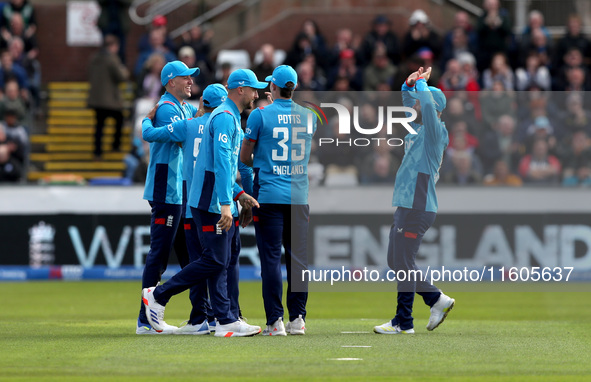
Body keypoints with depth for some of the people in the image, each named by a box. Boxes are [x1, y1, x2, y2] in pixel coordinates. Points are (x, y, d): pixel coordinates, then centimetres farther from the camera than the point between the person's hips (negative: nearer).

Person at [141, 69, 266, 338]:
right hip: (210, 203, -10)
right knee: (214, 261, -10)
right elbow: (221, 162, -22)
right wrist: (225, 204, -28)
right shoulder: (225, 117, -12)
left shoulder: (231, 118, 22)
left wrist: (240, 194, 19)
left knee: (220, 263, 6)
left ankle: (225, 321, 4)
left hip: (220, 204, 10)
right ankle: (158, 295, -1)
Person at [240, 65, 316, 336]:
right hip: (299, 196, 4)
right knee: (297, 256, 8)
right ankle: (297, 319, 7)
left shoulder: (260, 115, -5)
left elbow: (244, 157, 0)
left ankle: (275, 321, -7)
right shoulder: (308, 116, 7)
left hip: (269, 195, -4)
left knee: (271, 258, -3)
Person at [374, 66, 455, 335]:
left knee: (403, 263, -6)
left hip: (418, 209, -10)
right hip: (405, 206, 10)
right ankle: (437, 300, 19)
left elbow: (427, 105, -28)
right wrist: (409, 85, 10)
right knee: (395, 261, 14)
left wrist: (421, 83, -13)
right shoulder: (417, 128, 15)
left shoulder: (435, 132, -10)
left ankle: (403, 322, 0)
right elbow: (409, 101, 29)